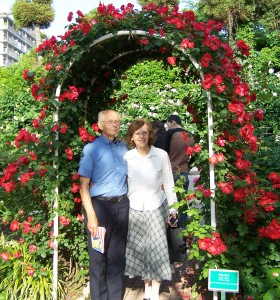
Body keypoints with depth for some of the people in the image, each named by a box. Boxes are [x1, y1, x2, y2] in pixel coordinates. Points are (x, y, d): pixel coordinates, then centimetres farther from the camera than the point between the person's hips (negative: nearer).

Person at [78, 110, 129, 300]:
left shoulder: (124, 147, 7)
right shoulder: (91, 149, -7)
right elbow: (84, 186, -9)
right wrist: (91, 216, -15)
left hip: (122, 205, 4)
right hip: (100, 205, -4)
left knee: (118, 255, 15)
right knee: (99, 257, 9)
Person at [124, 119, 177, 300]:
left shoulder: (161, 155, -7)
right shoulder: (126, 157, -3)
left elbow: (168, 182, -1)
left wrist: (173, 207, -1)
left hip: (156, 207, -1)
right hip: (134, 209, 2)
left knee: (156, 248, 3)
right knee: (139, 248, 9)